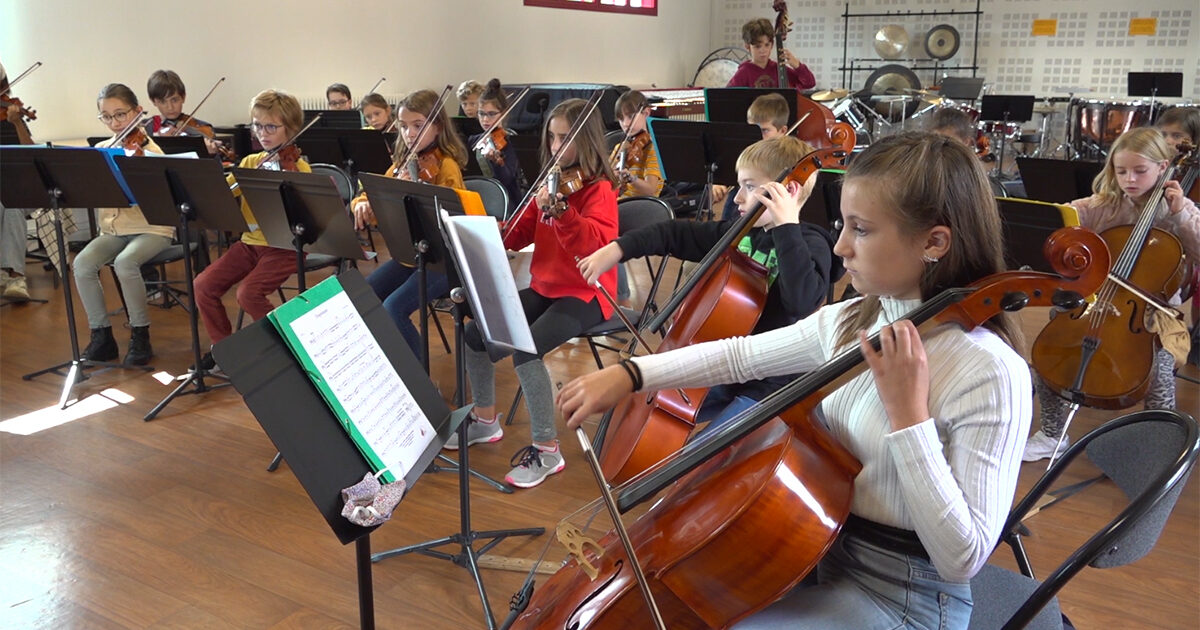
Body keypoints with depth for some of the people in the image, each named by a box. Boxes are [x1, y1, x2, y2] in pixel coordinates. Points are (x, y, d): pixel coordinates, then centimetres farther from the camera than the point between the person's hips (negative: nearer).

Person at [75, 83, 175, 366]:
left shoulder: (149, 150, -6)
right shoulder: (100, 150, 10)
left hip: (151, 228, -5)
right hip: (113, 229, 5)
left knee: (125, 262, -32)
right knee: (82, 263, -21)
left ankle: (140, 335, -13)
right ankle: (102, 335, -6)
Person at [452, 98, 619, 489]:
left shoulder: (599, 189, -12)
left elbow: (597, 242, -31)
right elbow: (518, 236, 12)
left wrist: (560, 211, -46)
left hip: (584, 294, -8)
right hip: (543, 288, 8)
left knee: (525, 349, -29)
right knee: (475, 333, -3)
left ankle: (546, 449, -15)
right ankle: (486, 420, 18)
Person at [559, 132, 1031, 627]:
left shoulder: (991, 373, -23)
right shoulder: (848, 323, -2)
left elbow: (963, 559, -24)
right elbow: (742, 356, 9)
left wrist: (908, 415, -30)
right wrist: (631, 374, 1)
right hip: (823, 548, 7)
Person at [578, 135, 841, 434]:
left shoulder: (810, 245, -16)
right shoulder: (742, 231, 5)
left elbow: (801, 301, -36)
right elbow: (678, 234, 7)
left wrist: (787, 225, -35)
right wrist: (618, 249, -2)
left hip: (767, 387, -8)